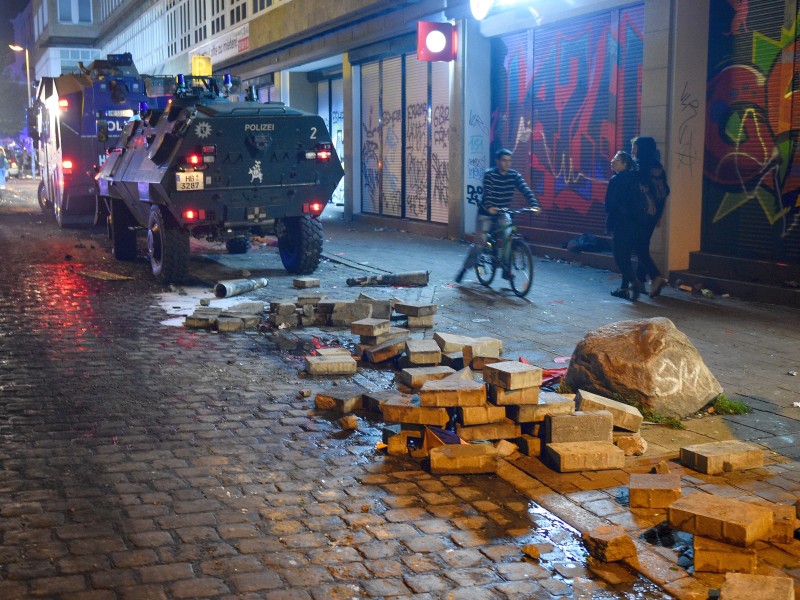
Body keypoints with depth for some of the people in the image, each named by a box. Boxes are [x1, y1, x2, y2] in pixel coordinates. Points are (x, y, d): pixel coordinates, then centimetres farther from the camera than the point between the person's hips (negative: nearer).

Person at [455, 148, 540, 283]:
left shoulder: (514, 175, -7)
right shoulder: (489, 174, -16)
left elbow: (525, 190, -18)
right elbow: (487, 192, -30)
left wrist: (534, 205, -35)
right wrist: (489, 207, -49)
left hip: (502, 213, 3)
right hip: (486, 213, -3)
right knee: (480, 243, -6)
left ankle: (506, 269, -6)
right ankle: (465, 268, 13)